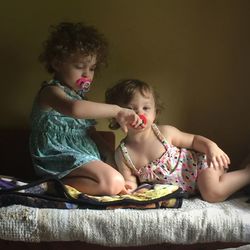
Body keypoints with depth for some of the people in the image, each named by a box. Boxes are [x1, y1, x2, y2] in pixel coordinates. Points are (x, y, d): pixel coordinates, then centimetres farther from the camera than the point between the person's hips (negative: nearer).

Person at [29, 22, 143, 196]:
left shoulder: (79, 93, 20)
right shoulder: (51, 91, -10)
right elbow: (75, 108, -35)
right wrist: (117, 111, -30)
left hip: (84, 157, 10)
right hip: (61, 159, -10)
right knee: (114, 183, -27)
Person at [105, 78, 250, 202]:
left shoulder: (165, 133, -17)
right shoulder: (122, 153, -13)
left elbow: (194, 140, -3)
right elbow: (130, 178, -2)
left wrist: (211, 146, -23)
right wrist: (129, 185, -27)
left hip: (199, 163, -4)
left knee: (213, 194, -24)